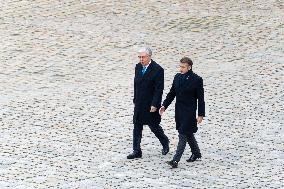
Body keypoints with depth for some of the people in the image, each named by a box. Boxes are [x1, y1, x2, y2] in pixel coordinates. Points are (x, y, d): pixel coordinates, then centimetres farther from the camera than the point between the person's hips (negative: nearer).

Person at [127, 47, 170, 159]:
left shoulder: (157, 70, -16)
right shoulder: (138, 67, 6)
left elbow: (159, 89, -17)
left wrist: (154, 105, -20)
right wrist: (135, 100, 14)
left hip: (151, 105, -6)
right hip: (139, 104, 6)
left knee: (153, 126, 7)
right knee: (137, 127, 4)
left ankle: (165, 143, 33)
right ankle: (136, 151, 8)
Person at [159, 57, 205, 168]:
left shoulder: (196, 80, -12)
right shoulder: (177, 77, 6)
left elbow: (200, 99, -9)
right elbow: (171, 93, 13)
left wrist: (200, 115, -10)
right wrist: (164, 106, 3)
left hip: (189, 112, -7)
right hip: (179, 111, 7)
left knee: (183, 135, -9)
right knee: (188, 134, 19)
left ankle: (176, 160, -12)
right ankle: (196, 153, 37)